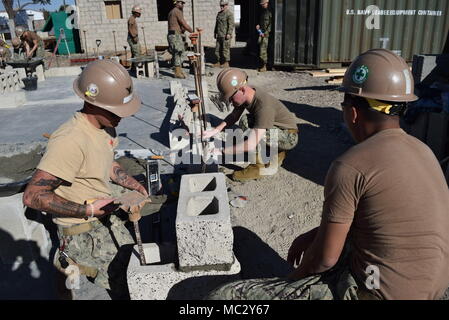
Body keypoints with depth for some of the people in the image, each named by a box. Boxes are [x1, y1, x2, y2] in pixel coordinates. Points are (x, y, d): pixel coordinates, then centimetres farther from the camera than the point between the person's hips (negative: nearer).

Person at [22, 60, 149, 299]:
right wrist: (88, 210, -24)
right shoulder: (71, 141, -26)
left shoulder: (105, 126, -1)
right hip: (83, 231, -8)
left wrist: (134, 186, 4)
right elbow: (33, 196, -25)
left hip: (105, 216, 8)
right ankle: (70, 260, 10)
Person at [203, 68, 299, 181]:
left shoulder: (264, 106, -35)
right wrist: (215, 131, -12)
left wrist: (221, 151, -33)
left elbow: (251, 145, -39)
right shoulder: (246, 94, -10)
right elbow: (233, 116, 4)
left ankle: (261, 166, -12)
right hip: (276, 130, 9)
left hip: (289, 137, -9)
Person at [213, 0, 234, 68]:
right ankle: (219, 62, 17)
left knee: (225, 49, -5)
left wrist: (229, 34, -23)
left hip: (226, 35, -8)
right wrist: (215, 32, 20)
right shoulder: (219, 13, 17)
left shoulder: (229, 14, -8)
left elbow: (231, 24, -16)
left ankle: (226, 63, 3)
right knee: (218, 49, 9)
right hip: (219, 35, 8)